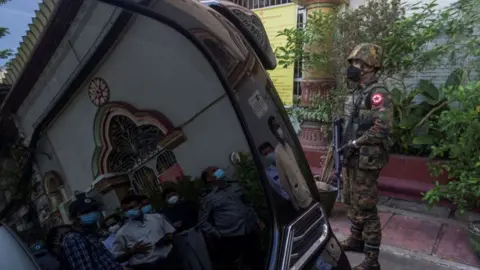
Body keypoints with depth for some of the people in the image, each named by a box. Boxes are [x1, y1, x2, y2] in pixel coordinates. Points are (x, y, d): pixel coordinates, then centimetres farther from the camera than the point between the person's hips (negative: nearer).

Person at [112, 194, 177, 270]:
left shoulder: (157, 217, 15)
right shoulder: (122, 232, 8)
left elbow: (172, 234, 21)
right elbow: (116, 257, 8)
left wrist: (167, 238, -1)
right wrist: (132, 251, -7)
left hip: (168, 256, 4)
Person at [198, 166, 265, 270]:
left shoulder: (234, 188, 14)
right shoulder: (208, 198, -4)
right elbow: (203, 223, -6)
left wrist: (257, 220, 16)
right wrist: (217, 234, -13)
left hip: (250, 233, 6)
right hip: (230, 239, -5)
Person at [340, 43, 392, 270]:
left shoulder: (377, 93, -16)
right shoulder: (356, 93, 13)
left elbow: (383, 127, -27)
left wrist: (356, 143, -20)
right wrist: (344, 145, 13)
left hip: (366, 160, -9)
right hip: (352, 158, 9)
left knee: (365, 208, -3)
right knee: (351, 202, 20)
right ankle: (356, 240, 38)